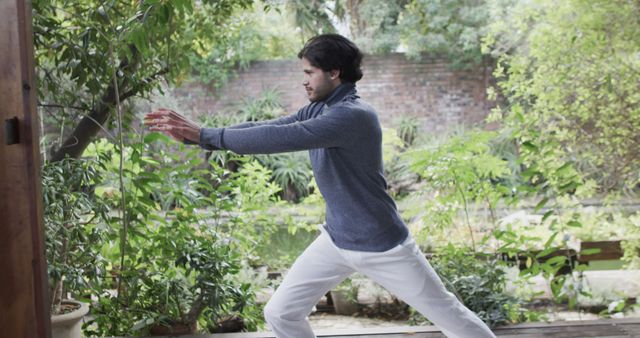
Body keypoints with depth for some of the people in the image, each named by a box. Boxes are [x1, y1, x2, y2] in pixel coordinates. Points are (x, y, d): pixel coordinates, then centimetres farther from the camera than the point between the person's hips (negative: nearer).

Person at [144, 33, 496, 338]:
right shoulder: (319, 108, 1)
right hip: (336, 241, 8)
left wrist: (205, 135, -34)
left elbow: (282, 138, -35)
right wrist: (195, 131, -14)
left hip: (382, 246, -8)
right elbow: (268, 127, -5)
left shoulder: (354, 115, -27)